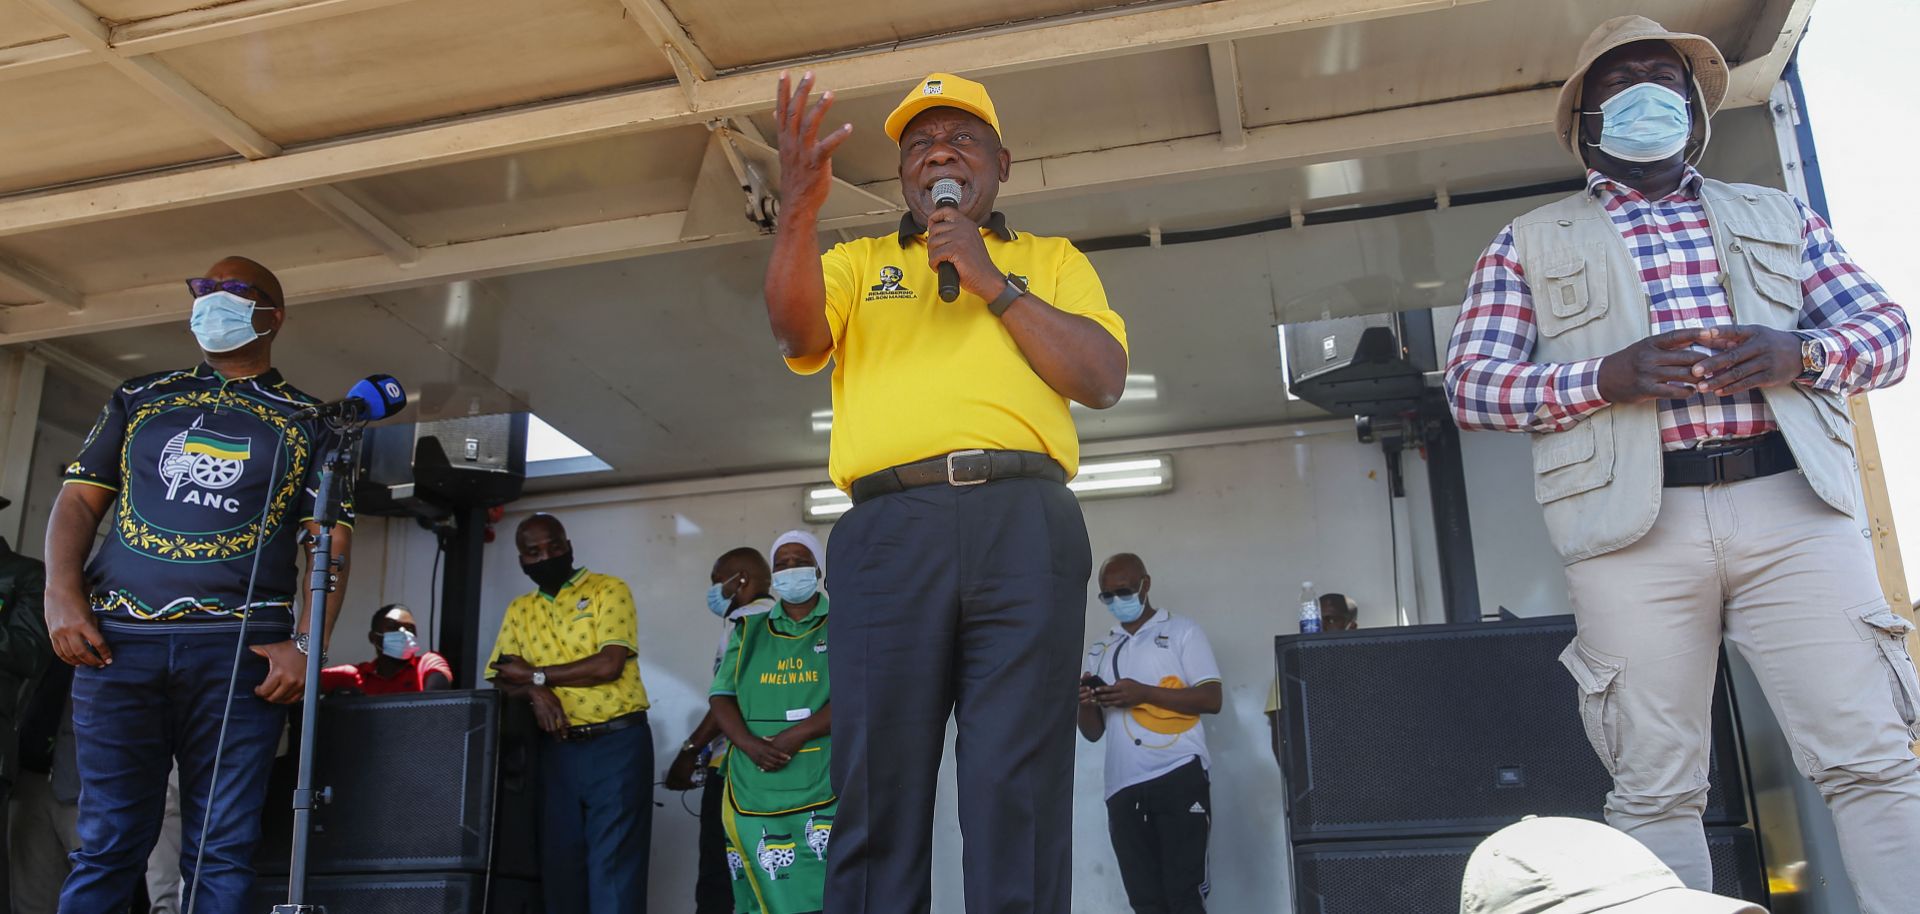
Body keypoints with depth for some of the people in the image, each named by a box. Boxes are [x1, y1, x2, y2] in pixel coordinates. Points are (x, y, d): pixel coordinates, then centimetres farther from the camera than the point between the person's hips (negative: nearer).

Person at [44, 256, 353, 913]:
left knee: (223, 850, -2)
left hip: (241, 649, -2)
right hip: (119, 640, 2)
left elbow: (329, 545, 5)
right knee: (107, 843, 2)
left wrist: (306, 645, -9)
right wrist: (62, 598, -2)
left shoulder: (308, 426, 12)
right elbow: (79, 500, 16)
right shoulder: (140, 399, 20)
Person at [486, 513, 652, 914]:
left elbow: (609, 665, -14)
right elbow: (500, 678, 7)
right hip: (557, 750, 5)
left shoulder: (609, 590, -2)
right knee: (560, 864, 7)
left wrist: (535, 674, -7)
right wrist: (535, 691, -15)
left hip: (617, 743, -5)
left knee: (614, 866, -4)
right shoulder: (519, 610, 15)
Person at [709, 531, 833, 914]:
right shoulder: (749, 632, 17)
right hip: (754, 790, 3)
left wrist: (796, 735, -16)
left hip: (823, 787, -3)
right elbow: (721, 697, 10)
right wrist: (750, 745, -9)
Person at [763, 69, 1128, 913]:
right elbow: (797, 331, 3)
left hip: (1025, 524, 0)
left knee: (1019, 787, -6)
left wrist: (994, 283, 2)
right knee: (880, 785, -2)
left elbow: (1104, 378, 8)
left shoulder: (1053, 260, 23)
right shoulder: (858, 264, 24)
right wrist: (799, 210, -13)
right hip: (890, 528, 1)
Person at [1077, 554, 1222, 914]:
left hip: (1179, 776, -4)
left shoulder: (1181, 631, 9)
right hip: (1123, 787, 4)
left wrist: (1143, 692, -12)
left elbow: (1211, 699, -2)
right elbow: (1093, 732, 20)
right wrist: (1084, 703, -3)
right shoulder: (1100, 651, 20)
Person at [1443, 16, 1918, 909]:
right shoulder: (1529, 244, 13)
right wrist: (1607, 376, -13)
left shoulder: (1777, 215, 22)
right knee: (1655, 789, 0)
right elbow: (1469, 383, 4)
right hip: (1633, 523, -2)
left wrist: (1802, 354, -7)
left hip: (1792, 501, 2)